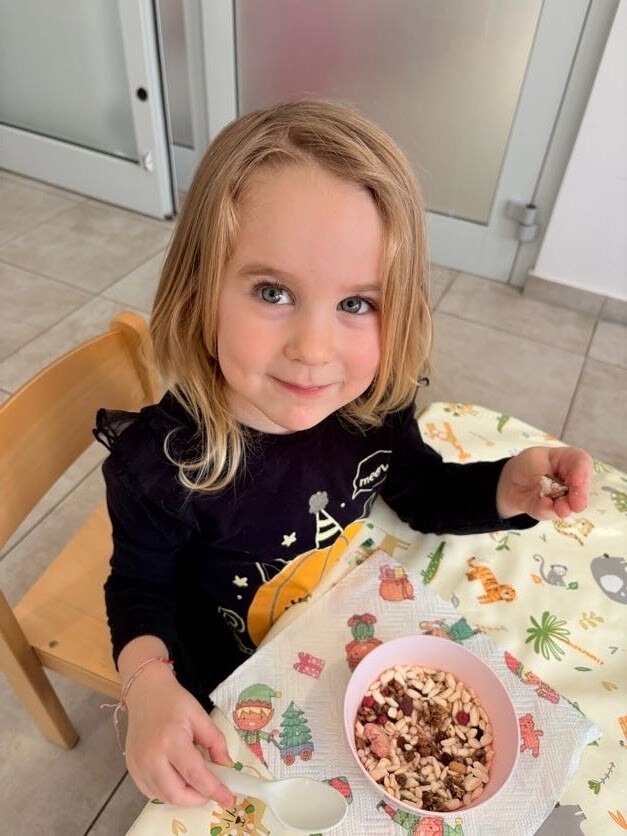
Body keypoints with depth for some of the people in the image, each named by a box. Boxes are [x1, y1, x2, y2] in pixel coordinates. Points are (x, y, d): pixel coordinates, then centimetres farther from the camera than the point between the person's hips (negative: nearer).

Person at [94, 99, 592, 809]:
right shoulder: (160, 463, -36)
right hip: (226, 682, -2)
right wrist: (148, 683, -35)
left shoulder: (373, 408, -25)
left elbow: (422, 492, -5)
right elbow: (141, 585, -17)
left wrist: (506, 490, -24)